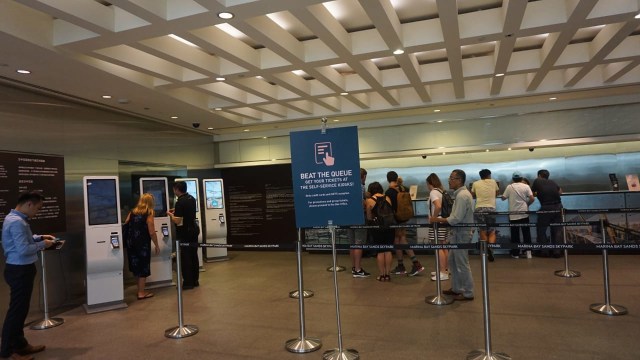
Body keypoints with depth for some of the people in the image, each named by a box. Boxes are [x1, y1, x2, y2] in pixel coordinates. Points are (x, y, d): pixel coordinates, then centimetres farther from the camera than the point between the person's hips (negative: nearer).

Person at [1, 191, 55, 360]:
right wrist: (42, 244, -13)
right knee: (16, 309, 1)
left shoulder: (16, 218, 10)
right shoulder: (17, 222, -23)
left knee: (21, 308, 18)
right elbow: (23, 250, -27)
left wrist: (39, 237, 12)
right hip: (19, 270, -11)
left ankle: (20, 344, 29)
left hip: (21, 269, 11)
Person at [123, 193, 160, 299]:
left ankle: (140, 290, 26)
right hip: (143, 244, -6)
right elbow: (151, 232, -13)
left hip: (131, 243, 6)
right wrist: (156, 246, -4)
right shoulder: (149, 214, -9)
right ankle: (141, 293, 11)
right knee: (143, 268, 6)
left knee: (137, 267, 16)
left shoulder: (132, 212, 7)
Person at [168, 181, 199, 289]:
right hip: (194, 230, 8)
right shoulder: (192, 198, 7)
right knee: (193, 256, 14)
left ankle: (188, 283, 5)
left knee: (185, 258, 0)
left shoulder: (180, 202, -19)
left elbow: (177, 221, -20)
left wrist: (170, 214, -3)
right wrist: (176, 211, 19)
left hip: (184, 233, -8)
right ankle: (195, 280, 22)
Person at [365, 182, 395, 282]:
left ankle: (382, 274, 10)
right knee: (388, 250, 9)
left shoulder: (369, 200, -5)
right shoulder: (387, 198, 3)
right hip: (389, 225, 3)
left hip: (377, 227, -3)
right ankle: (387, 274, 13)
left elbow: (369, 217, -1)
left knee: (380, 251, 5)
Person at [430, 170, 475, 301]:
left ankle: (468, 293, 14)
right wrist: (442, 220, 6)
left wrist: (438, 220, -17)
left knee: (462, 264, 1)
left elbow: (456, 219, -25)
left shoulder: (462, 196, -21)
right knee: (452, 261, 18)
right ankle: (456, 288, 29)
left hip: (461, 234, -10)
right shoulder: (461, 193, 10)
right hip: (458, 233, 10)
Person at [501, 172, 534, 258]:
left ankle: (515, 253, 7)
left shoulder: (509, 187, -3)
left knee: (515, 234, 5)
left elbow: (503, 198, 0)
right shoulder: (526, 186, -1)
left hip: (513, 214, -1)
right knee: (526, 233, 11)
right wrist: (527, 204, 11)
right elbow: (532, 199, -7)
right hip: (524, 213, 1)